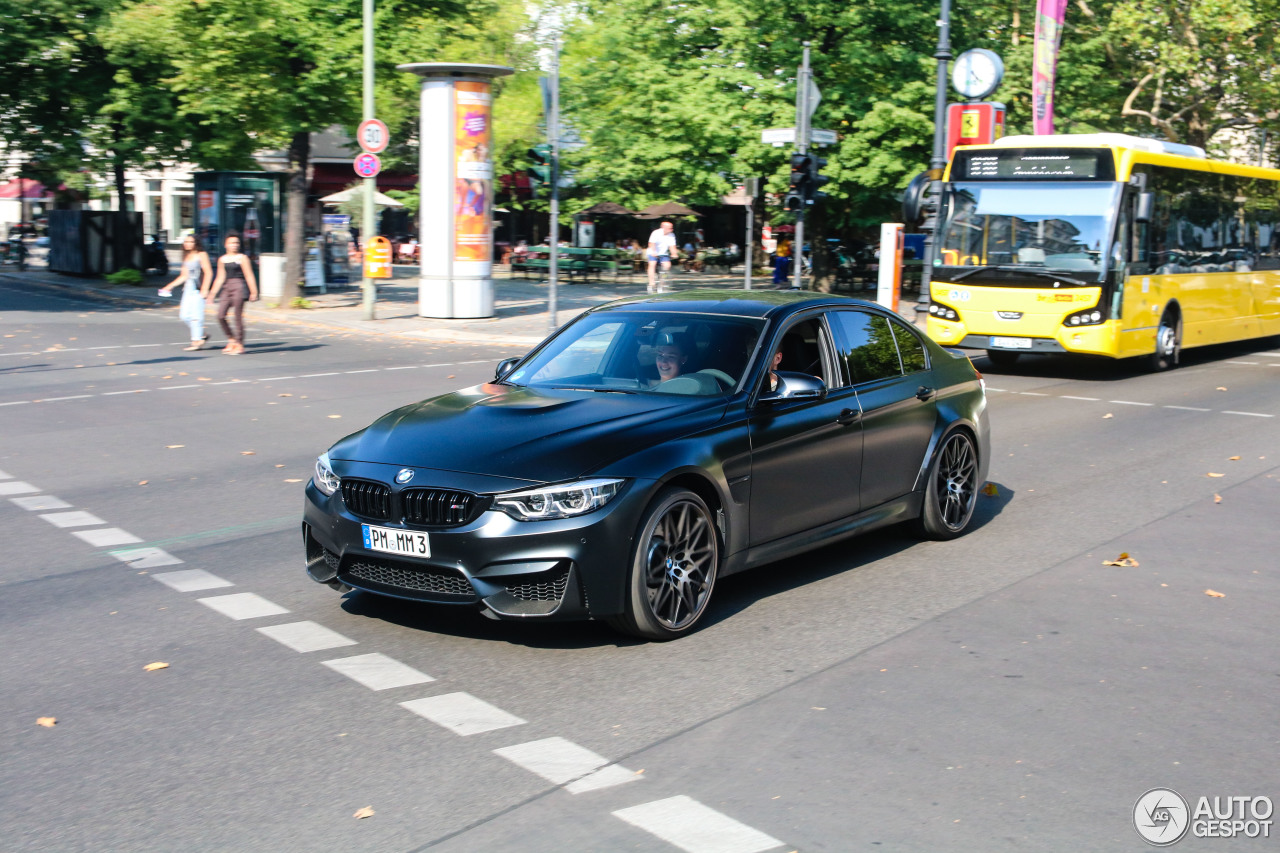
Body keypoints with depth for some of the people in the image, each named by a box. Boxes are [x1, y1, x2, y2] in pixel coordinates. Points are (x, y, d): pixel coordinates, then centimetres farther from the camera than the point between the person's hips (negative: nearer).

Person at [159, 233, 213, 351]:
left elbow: (208, 272, -9)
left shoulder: (201, 255, -3)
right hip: (188, 288, 8)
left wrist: (204, 289, -18)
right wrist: (170, 286, 19)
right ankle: (201, 335, 15)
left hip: (198, 289, -8)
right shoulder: (186, 257, 18)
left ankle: (197, 340, -6)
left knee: (196, 314, -11)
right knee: (184, 315, 2)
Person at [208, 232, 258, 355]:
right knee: (221, 316, -3)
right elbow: (220, 278, 18)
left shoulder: (242, 258, -1)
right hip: (227, 288, 6)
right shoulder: (222, 259, 14)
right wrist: (213, 293, 14)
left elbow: (249, 276, -3)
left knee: (237, 316, -5)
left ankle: (240, 344, 3)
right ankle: (231, 340, 13)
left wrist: (253, 292, -8)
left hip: (239, 286, -6)